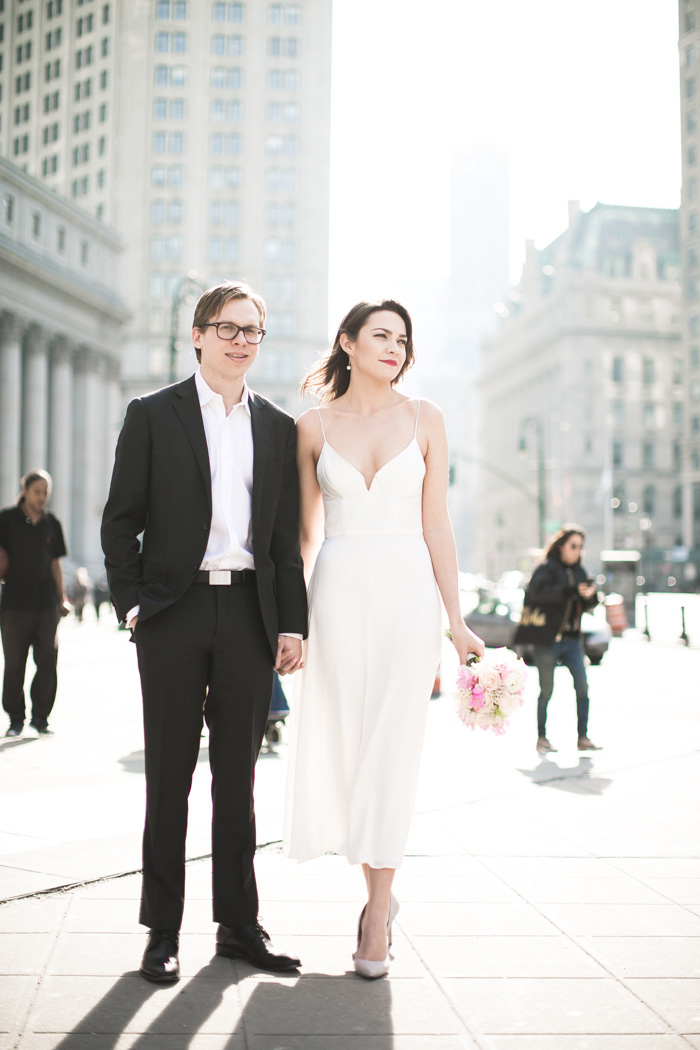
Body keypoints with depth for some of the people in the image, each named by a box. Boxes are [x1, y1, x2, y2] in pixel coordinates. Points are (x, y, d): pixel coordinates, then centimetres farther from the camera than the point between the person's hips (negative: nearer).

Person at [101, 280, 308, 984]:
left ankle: (239, 926, 20)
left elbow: (287, 537, 10)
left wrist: (292, 624, 5)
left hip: (250, 615, 3)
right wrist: (131, 602, -8)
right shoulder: (152, 415, 3)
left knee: (238, 778, 10)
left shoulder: (278, 428, 11)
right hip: (175, 615, -2)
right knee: (169, 776, 5)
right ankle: (162, 933, 15)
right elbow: (120, 521, 1)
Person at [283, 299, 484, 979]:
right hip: (340, 592, 1)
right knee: (340, 747, 4)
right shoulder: (314, 425, 6)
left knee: (392, 749, -2)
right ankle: (377, 891, 25)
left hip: (407, 592, -1)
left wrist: (455, 619, 2)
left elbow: (436, 524, 4)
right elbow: (306, 529, 10)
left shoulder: (424, 419, 6)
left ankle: (377, 919, 8)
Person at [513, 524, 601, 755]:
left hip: (571, 639, 5)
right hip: (547, 638, -5)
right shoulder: (547, 568, -5)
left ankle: (583, 737, 5)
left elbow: (587, 604, 14)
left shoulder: (579, 571, 14)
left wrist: (590, 595, -9)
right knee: (546, 690, 1)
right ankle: (541, 738, 12)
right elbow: (539, 591, -24)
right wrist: (572, 592, -28)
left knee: (582, 686, -3)